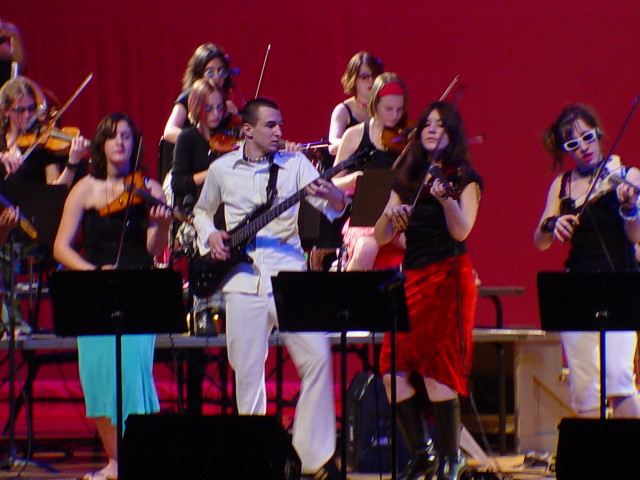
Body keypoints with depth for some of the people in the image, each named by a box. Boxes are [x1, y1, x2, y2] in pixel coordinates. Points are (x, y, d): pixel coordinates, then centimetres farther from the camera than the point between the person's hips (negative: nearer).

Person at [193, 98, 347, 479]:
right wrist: (210, 236, 5)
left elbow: (325, 208, -7)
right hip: (243, 279, 1)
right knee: (247, 371, 3)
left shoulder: (296, 164, 4)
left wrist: (335, 201, -30)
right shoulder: (223, 169, 9)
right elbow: (202, 210, 25)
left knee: (317, 356, -13)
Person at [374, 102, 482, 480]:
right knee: (394, 370, -6)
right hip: (412, 276, 5)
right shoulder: (407, 181, 16)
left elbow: (461, 231, -13)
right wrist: (390, 214, -10)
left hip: (448, 277, -5)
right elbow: (381, 237, 11)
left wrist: (445, 198, -30)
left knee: (435, 369, -14)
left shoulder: (464, 179, 2)